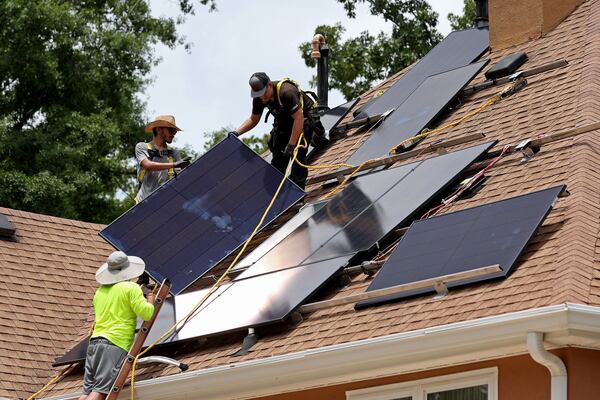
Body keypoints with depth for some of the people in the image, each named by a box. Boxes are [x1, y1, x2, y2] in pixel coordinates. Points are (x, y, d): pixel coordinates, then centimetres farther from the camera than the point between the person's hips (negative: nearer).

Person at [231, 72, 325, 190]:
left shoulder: (286, 92, -38)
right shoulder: (259, 99, -15)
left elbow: (299, 118, -37)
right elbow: (253, 119, 1)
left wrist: (291, 145, -37)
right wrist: (236, 133, -12)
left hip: (304, 116, -7)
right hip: (284, 120, 7)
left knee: (298, 153, -17)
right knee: (278, 154, 3)